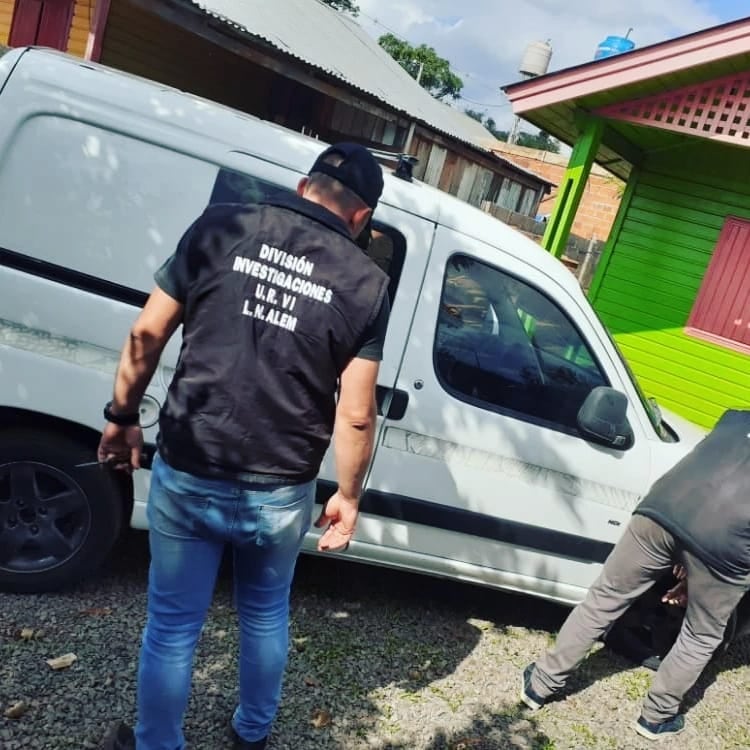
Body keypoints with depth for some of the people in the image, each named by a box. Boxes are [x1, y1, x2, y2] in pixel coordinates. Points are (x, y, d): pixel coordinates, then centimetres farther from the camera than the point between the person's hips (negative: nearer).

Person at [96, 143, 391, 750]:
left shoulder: (221, 227, -4)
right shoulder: (368, 283, -6)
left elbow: (147, 334, -2)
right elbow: (356, 414, -7)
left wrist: (122, 415, 12)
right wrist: (348, 496, 7)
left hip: (186, 475, 0)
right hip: (279, 493, 1)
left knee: (172, 626, 19)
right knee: (265, 617, 26)